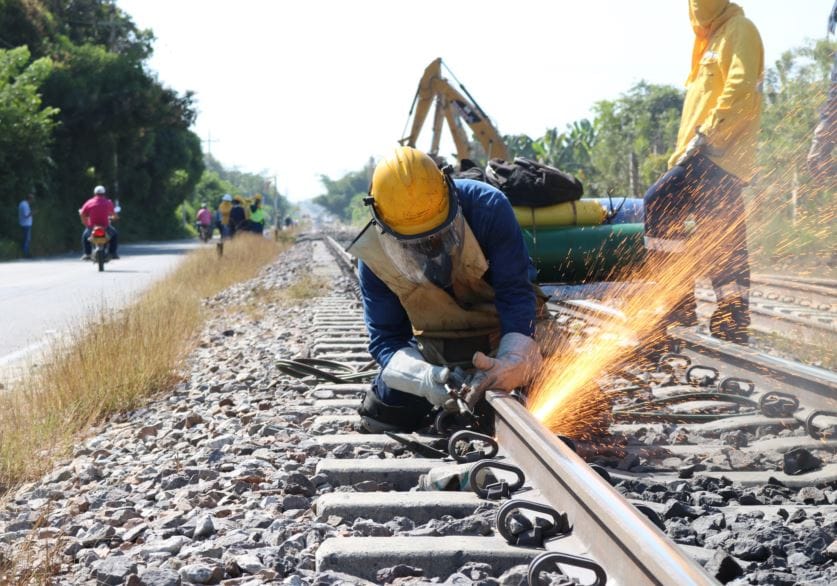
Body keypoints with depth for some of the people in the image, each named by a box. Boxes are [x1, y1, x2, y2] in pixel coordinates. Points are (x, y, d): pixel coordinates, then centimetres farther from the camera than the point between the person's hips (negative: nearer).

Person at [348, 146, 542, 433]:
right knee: (378, 423, 1)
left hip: (499, 339, -2)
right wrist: (423, 376, -41)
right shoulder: (374, 255, -23)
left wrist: (513, 359, -47)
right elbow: (385, 339, -19)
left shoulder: (488, 207, -32)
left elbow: (515, 292, -30)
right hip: (433, 351, 2)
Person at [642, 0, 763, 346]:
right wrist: (682, 153, 21)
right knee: (726, 243, 7)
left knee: (659, 203, -21)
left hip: (718, 156, -10)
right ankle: (733, 323, 8)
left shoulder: (738, 30, -1)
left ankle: (677, 300, -20)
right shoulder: (710, 40, 28)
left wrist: (707, 137, -19)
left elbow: (742, 90, -16)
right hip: (708, 158, 10)